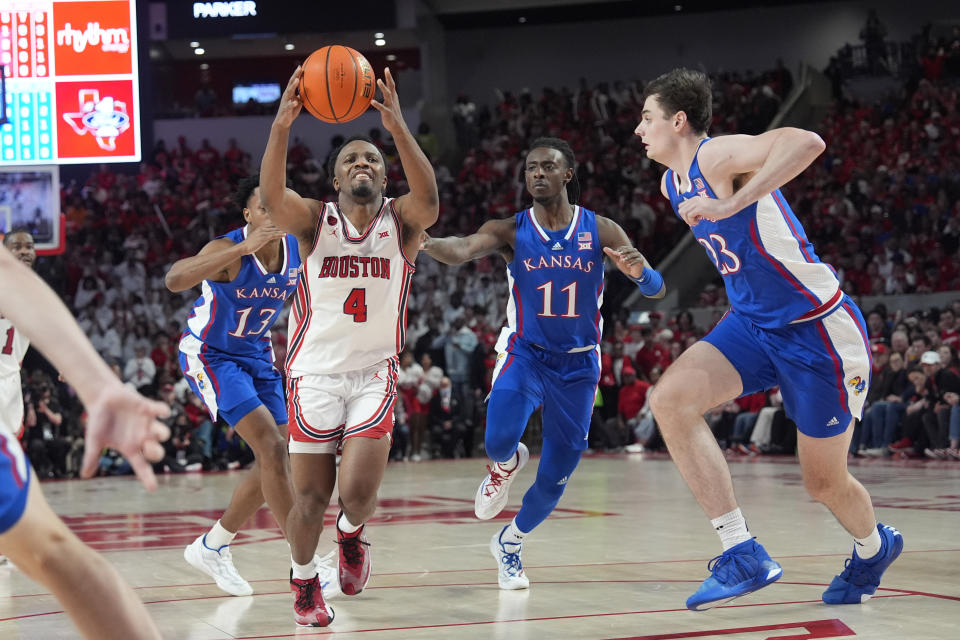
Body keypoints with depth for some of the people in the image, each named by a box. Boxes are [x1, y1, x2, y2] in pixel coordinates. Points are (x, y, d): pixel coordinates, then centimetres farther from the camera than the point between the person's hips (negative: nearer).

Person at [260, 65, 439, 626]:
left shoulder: (401, 220, -2)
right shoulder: (315, 219, -2)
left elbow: (429, 200, -26)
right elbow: (272, 197, -24)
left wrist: (399, 128, -39)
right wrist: (282, 126, -40)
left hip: (374, 373, 0)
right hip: (315, 373, 0)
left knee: (358, 492, -14)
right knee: (312, 498, 2)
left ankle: (352, 534, 24)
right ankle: (304, 580, 32)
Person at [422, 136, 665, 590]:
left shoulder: (600, 230, -6)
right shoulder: (510, 231, -8)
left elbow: (657, 290, -9)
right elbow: (461, 251, -28)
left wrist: (640, 272, -34)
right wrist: (426, 242, -51)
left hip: (577, 365, 2)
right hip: (524, 354, -2)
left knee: (557, 476, 6)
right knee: (499, 440, -30)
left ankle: (510, 543, 36)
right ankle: (506, 463, 10)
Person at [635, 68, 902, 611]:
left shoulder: (717, 157, -20)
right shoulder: (672, 184, 7)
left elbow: (807, 143, -39)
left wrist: (730, 205, -39)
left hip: (816, 330, -8)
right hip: (751, 325, 8)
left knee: (825, 481, 6)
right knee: (670, 398, -19)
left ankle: (874, 548, 43)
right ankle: (744, 557, -16)